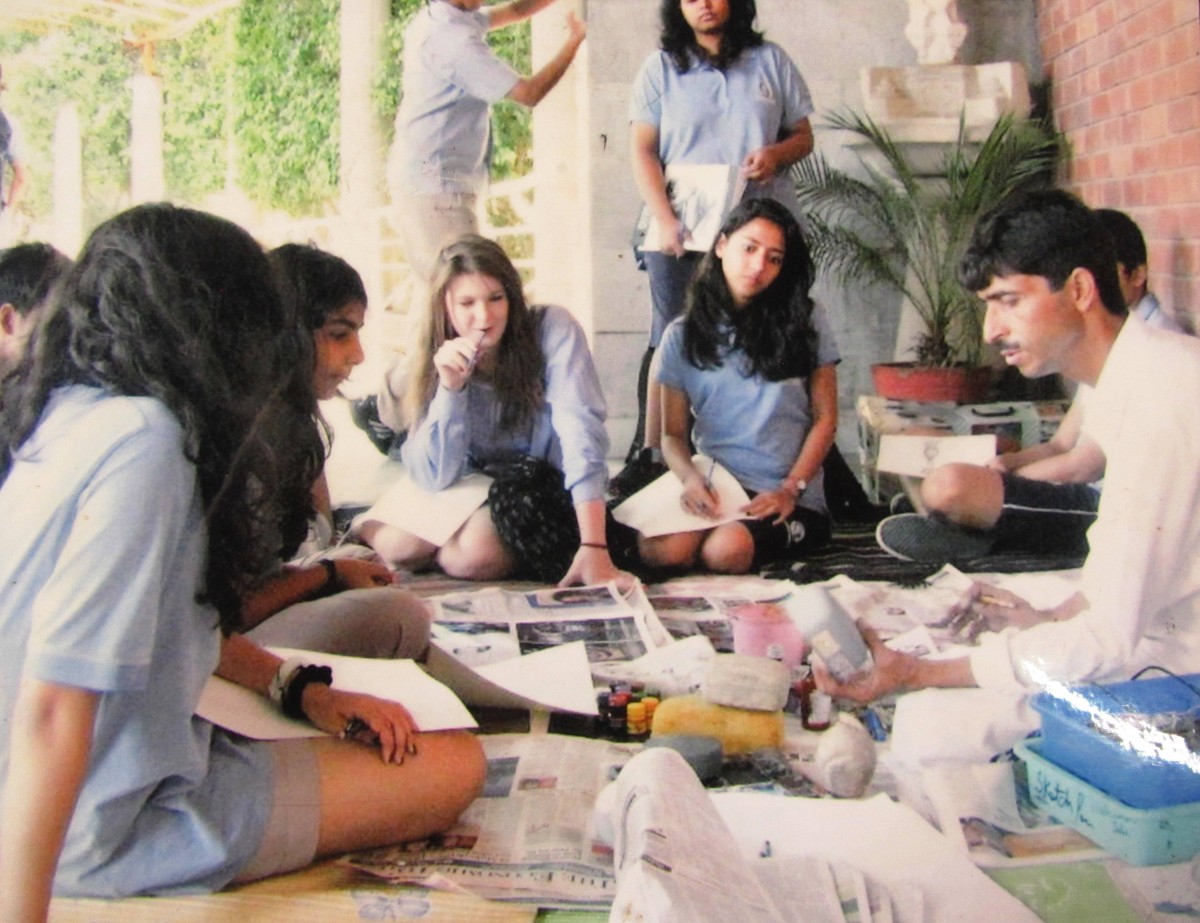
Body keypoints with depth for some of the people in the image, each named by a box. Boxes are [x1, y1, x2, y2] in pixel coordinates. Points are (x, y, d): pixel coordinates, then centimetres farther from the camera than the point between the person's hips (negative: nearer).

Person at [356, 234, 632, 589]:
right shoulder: (437, 361, -6)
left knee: (474, 553, -31)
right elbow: (434, 477, -13)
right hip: (473, 491, 4)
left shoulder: (553, 329, -17)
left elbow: (581, 430, -29)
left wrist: (593, 547, -40)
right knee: (399, 543, -22)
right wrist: (449, 387, -26)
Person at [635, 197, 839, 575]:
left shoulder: (805, 322, 8)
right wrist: (690, 477, -13)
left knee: (726, 550, -33)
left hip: (792, 499, -1)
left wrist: (791, 490, -8)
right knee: (659, 550, -31)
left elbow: (825, 420, 5)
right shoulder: (682, 335, 10)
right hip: (713, 489, 1)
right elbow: (673, 433, 9)